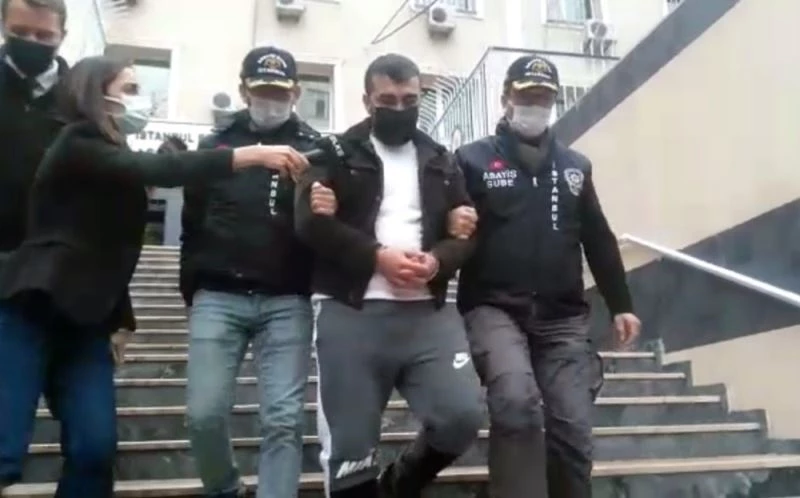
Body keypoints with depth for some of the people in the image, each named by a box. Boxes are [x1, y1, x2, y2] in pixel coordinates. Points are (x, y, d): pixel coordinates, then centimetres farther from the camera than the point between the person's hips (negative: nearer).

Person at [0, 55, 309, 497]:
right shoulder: (77, 146, -8)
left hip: (84, 321, 8)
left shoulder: (116, 165, 17)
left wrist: (121, 320, 17)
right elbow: (161, 170, -24)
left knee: (95, 447, -3)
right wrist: (253, 155, -27)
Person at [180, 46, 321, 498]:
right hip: (219, 299, 2)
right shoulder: (216, 146, 13)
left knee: (284, 420, -3)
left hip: (287, 302, -1)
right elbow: (193, 225, 14)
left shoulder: (315, 149, 7)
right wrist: (193, 289, 10)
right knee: (205, 413, -1)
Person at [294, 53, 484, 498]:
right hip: (351, 312, -2)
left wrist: (437, 261, -9)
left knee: (464, 416, -9)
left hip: (428, 312, 3)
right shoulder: (337, 154, 8)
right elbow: (311, 220, -6)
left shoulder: (441, 162, 19)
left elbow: (466, 232, 13)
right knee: (350, 445, 2)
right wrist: (377, 256, -15)